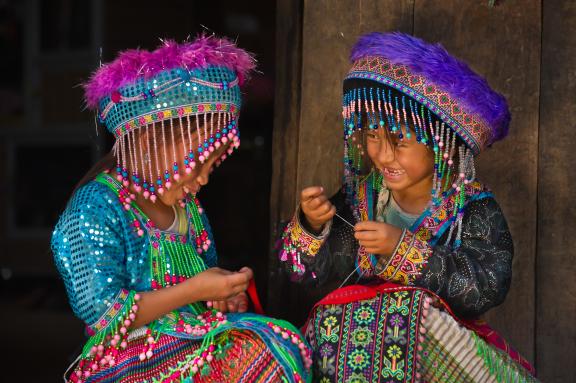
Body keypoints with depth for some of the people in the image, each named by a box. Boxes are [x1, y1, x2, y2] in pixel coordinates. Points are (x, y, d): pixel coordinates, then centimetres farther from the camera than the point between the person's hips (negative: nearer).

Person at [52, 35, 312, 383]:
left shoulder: (186, 204, 14)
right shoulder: (94, 209, -12)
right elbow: (102, 312, -18)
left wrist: (225, 295, 4)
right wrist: (194, 291, -17)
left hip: (196, 338, 8)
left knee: (281, 343, -21)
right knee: (259, 352, -29)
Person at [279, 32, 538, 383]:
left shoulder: (475, 209, -6)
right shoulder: (361, 196, 3)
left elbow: (489, 287, -20)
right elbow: (315, 271, 4)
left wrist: (403, 248, -24)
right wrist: (311, 228, -17)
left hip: (440, 348, -1)